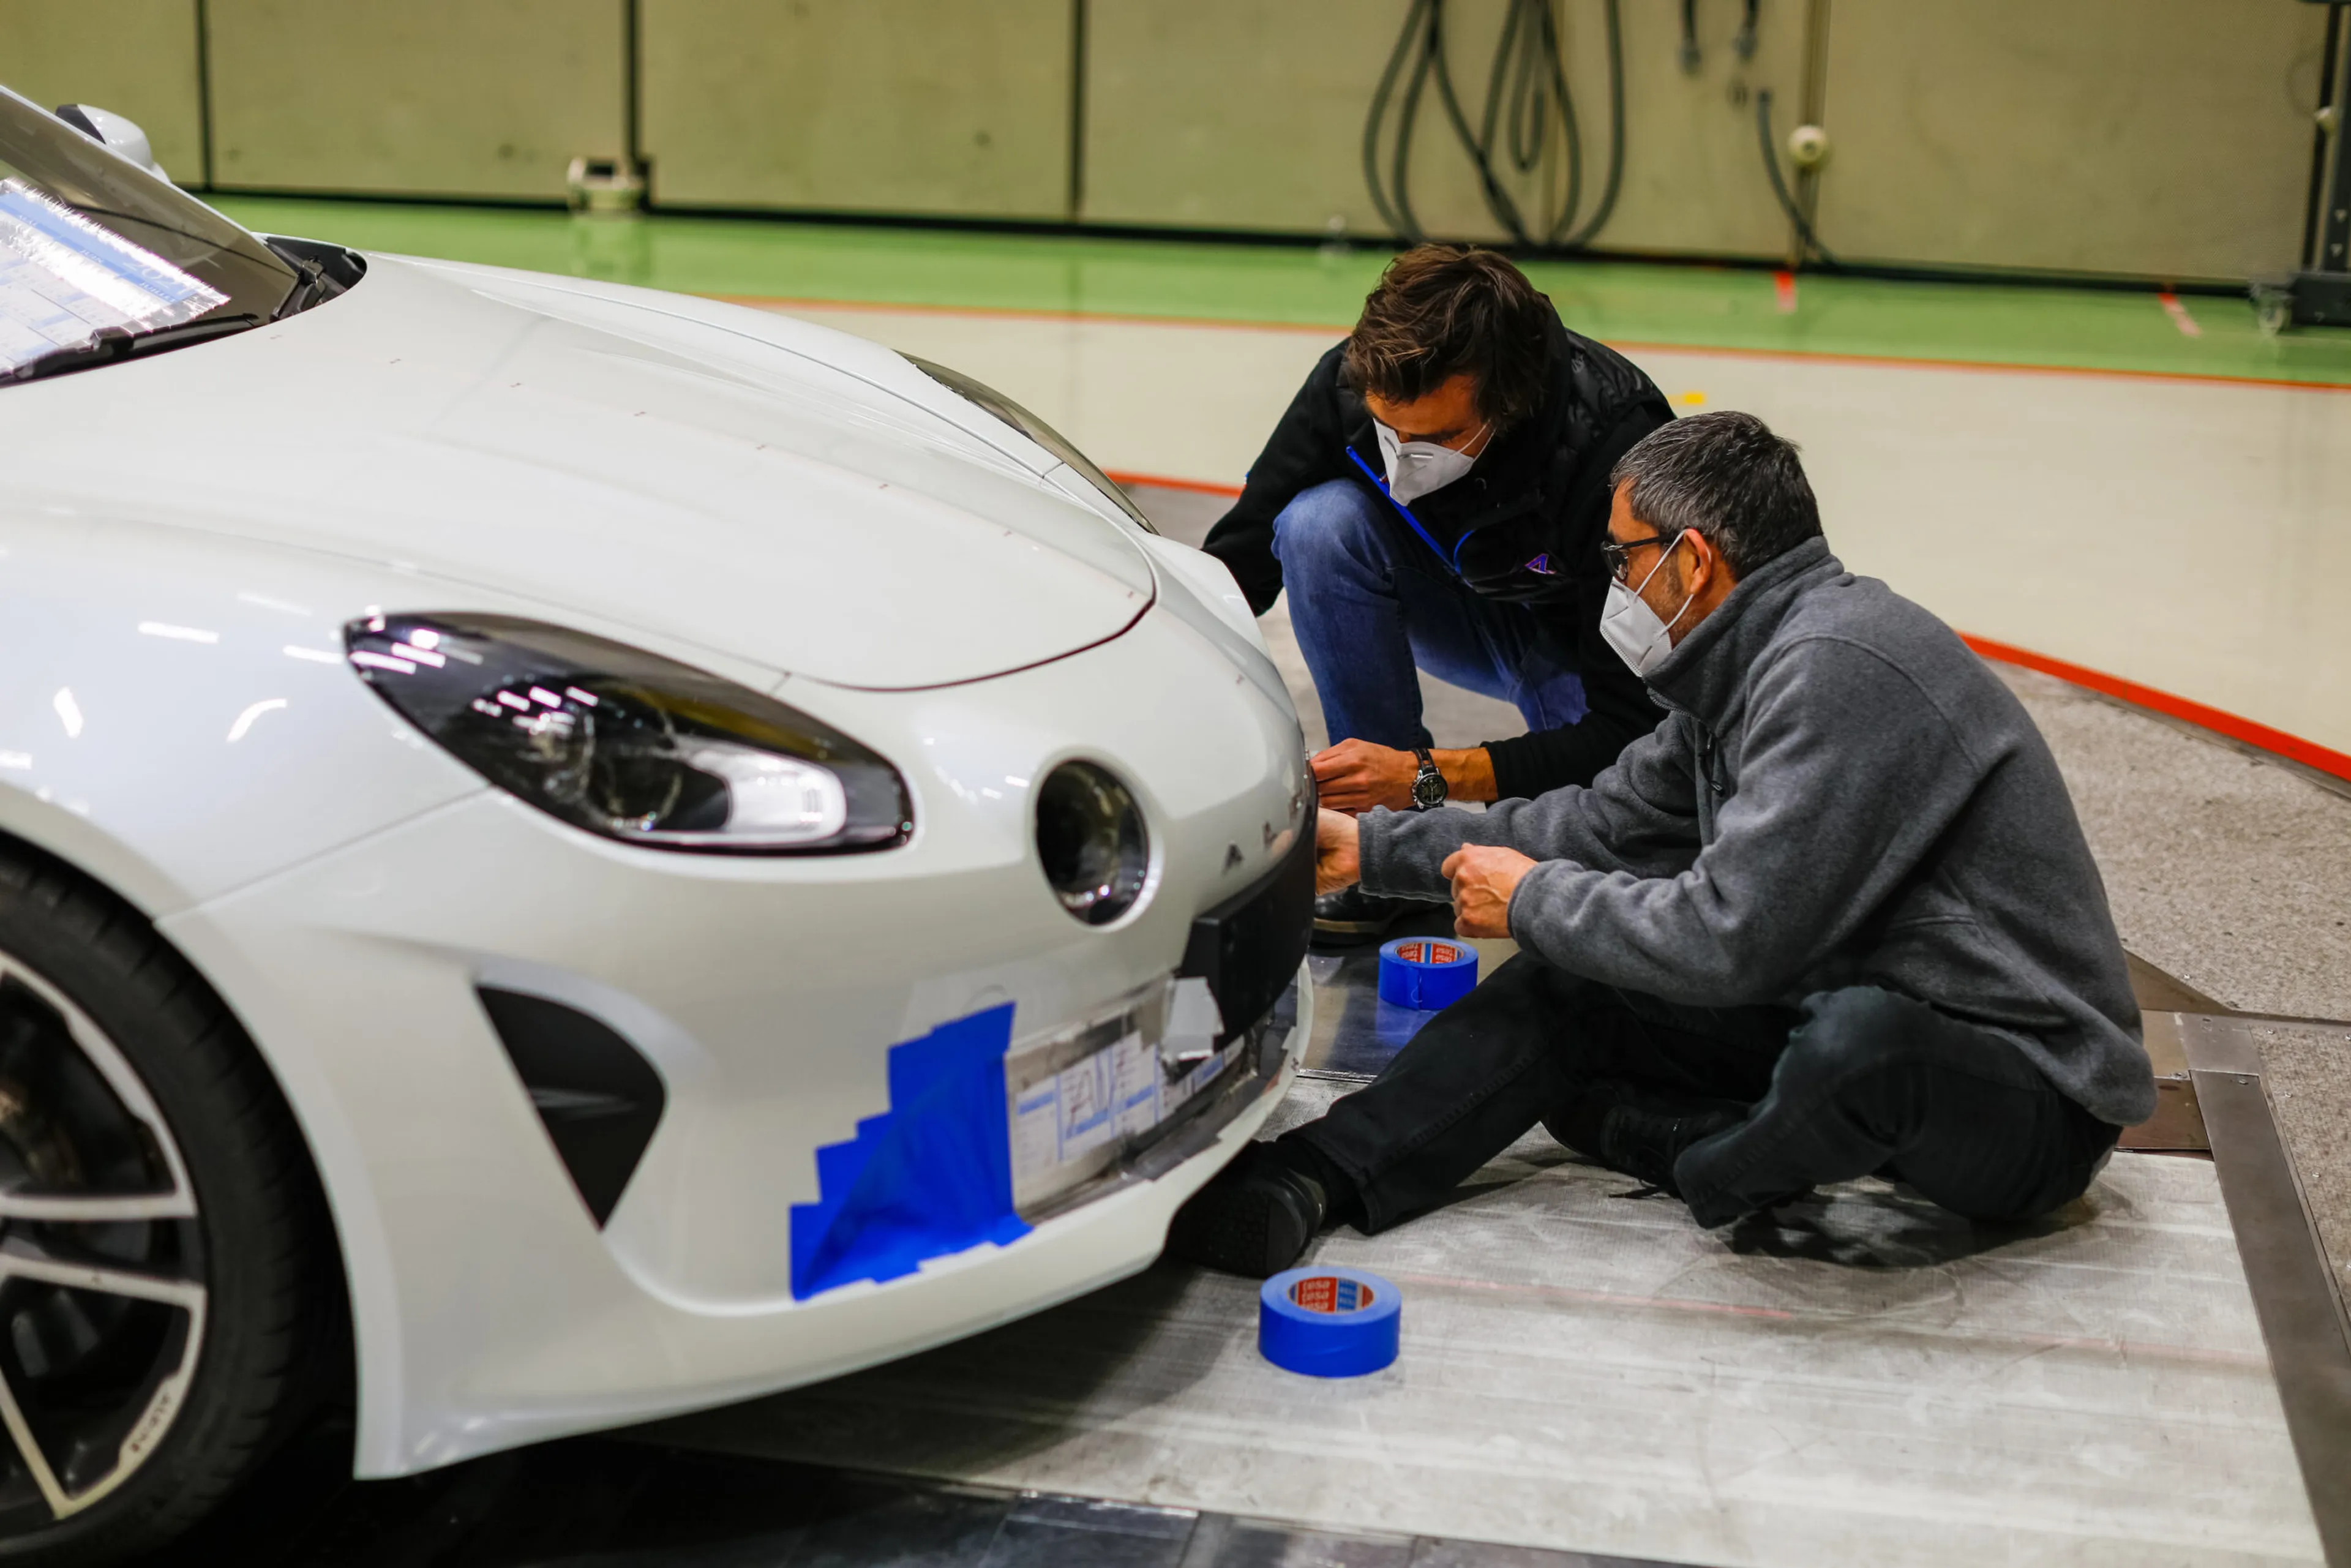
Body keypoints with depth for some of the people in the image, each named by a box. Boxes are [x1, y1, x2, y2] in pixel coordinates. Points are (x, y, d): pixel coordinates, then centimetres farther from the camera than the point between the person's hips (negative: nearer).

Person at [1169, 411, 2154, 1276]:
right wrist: (1374, 848, 17)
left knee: (1859, 1036, -41)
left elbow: (1728, 938, -28)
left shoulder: (1837, 670, -24)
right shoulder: (1747, 669, 8)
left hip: (2033, 1097, -9)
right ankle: (1305, 1183, -12)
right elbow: (1608, 822, 19)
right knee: (1565, 987, 2)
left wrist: (1536, 900, -11)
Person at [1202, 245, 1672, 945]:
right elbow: (1239, 560, -13)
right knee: (1320, 522, -28)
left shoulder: (1618, 448, -37)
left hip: (1597, 654, -4)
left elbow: (1631, 725, -35)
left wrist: (1426, 777, -43)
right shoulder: (1351, 382, -25)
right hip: (1472, 611, 4)